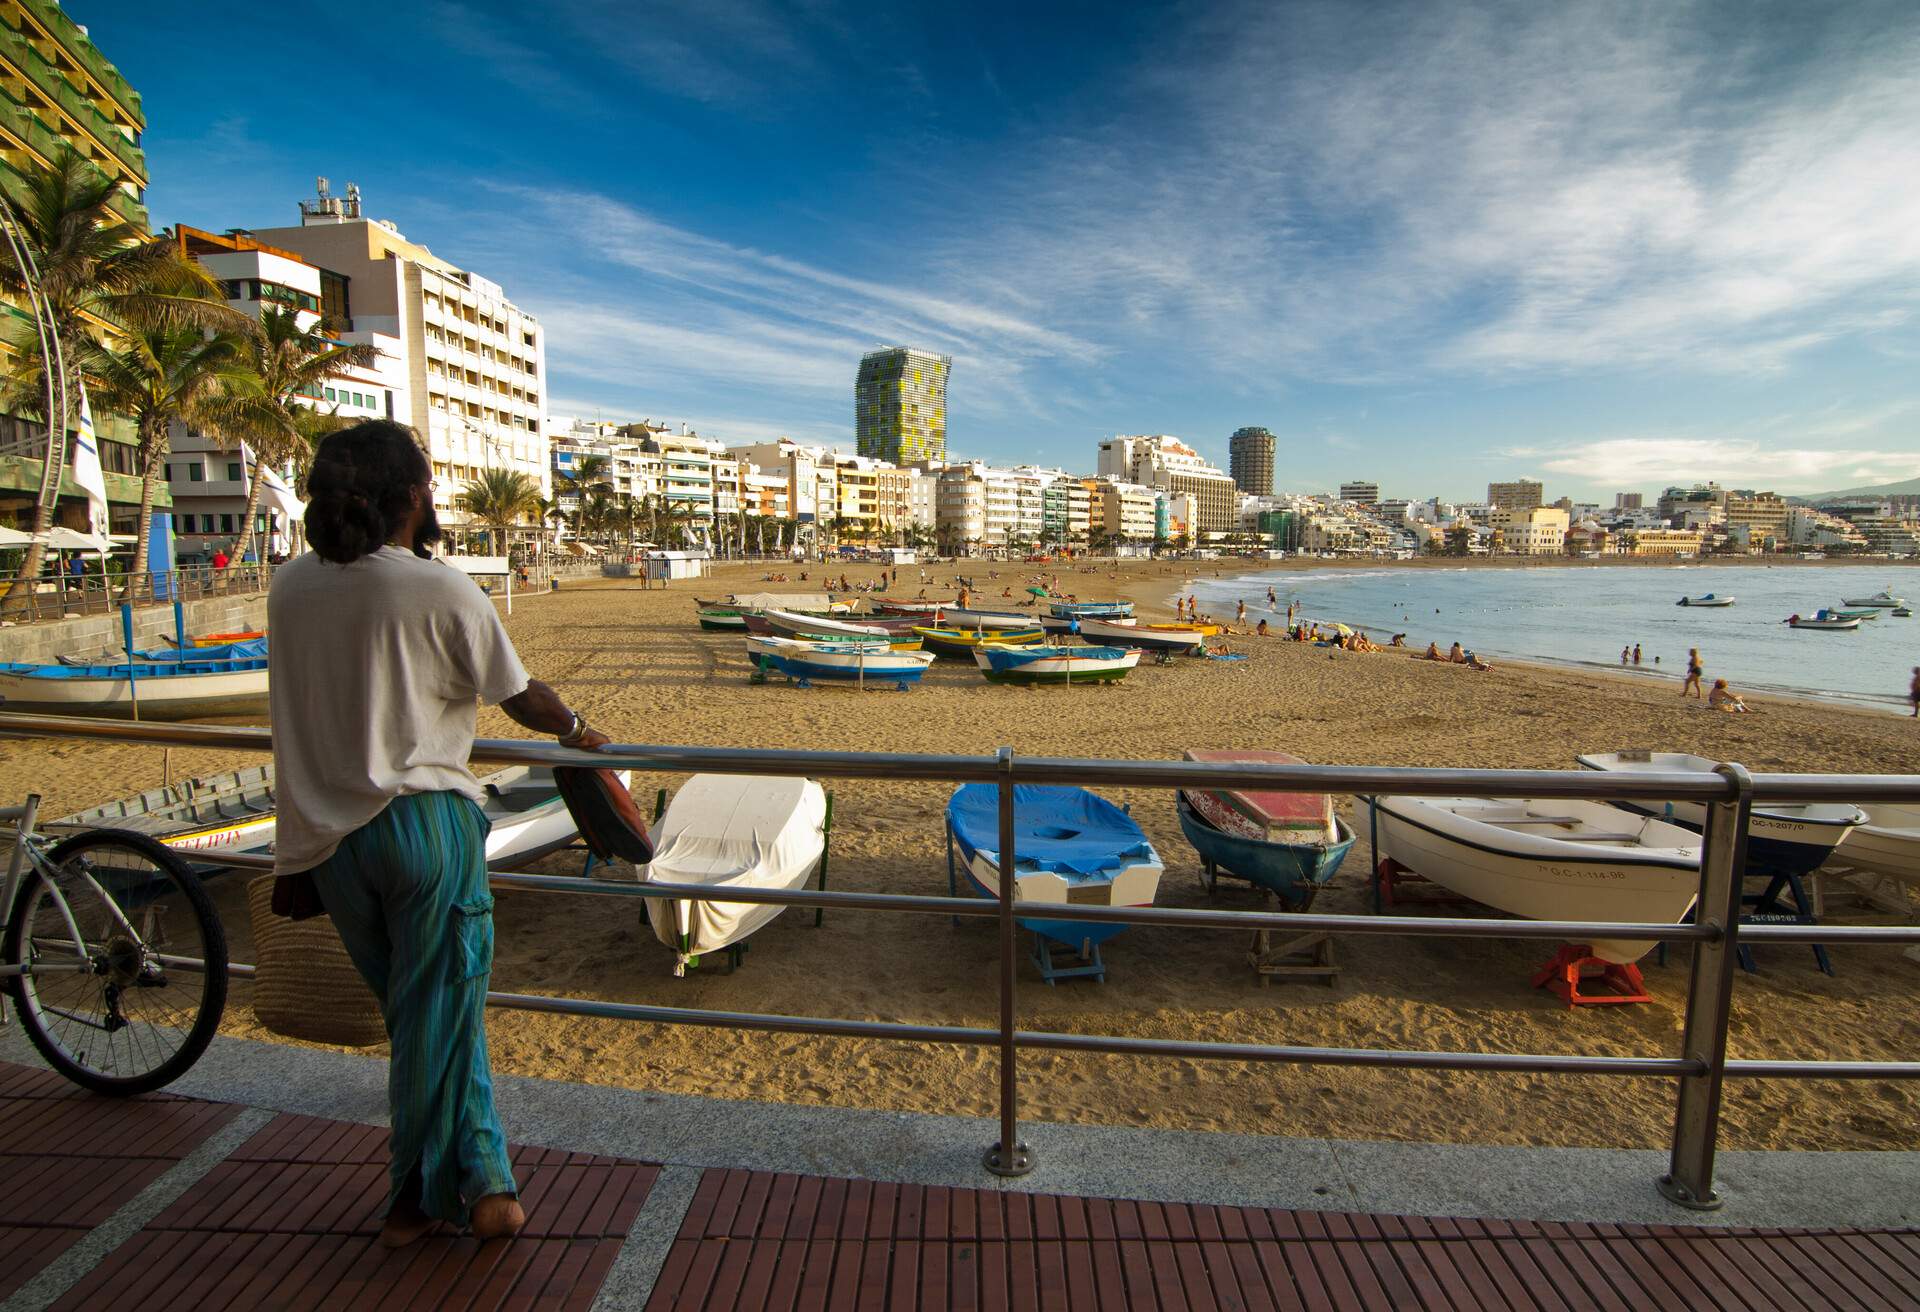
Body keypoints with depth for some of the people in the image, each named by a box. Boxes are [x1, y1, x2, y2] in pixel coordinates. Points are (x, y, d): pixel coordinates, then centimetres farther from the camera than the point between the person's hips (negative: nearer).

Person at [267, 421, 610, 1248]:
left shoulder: (289, 588, 3)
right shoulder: (442, 592, -13)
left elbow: (318, 699, 17)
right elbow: (522, 699, -4)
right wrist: (577, 731, 15)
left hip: (326, 832, 6)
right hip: (423, 821, -6)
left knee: (420, 1009, 18)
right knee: (438, 1012, 11)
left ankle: (478, 1179, 27)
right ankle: (420, 1195, 26)